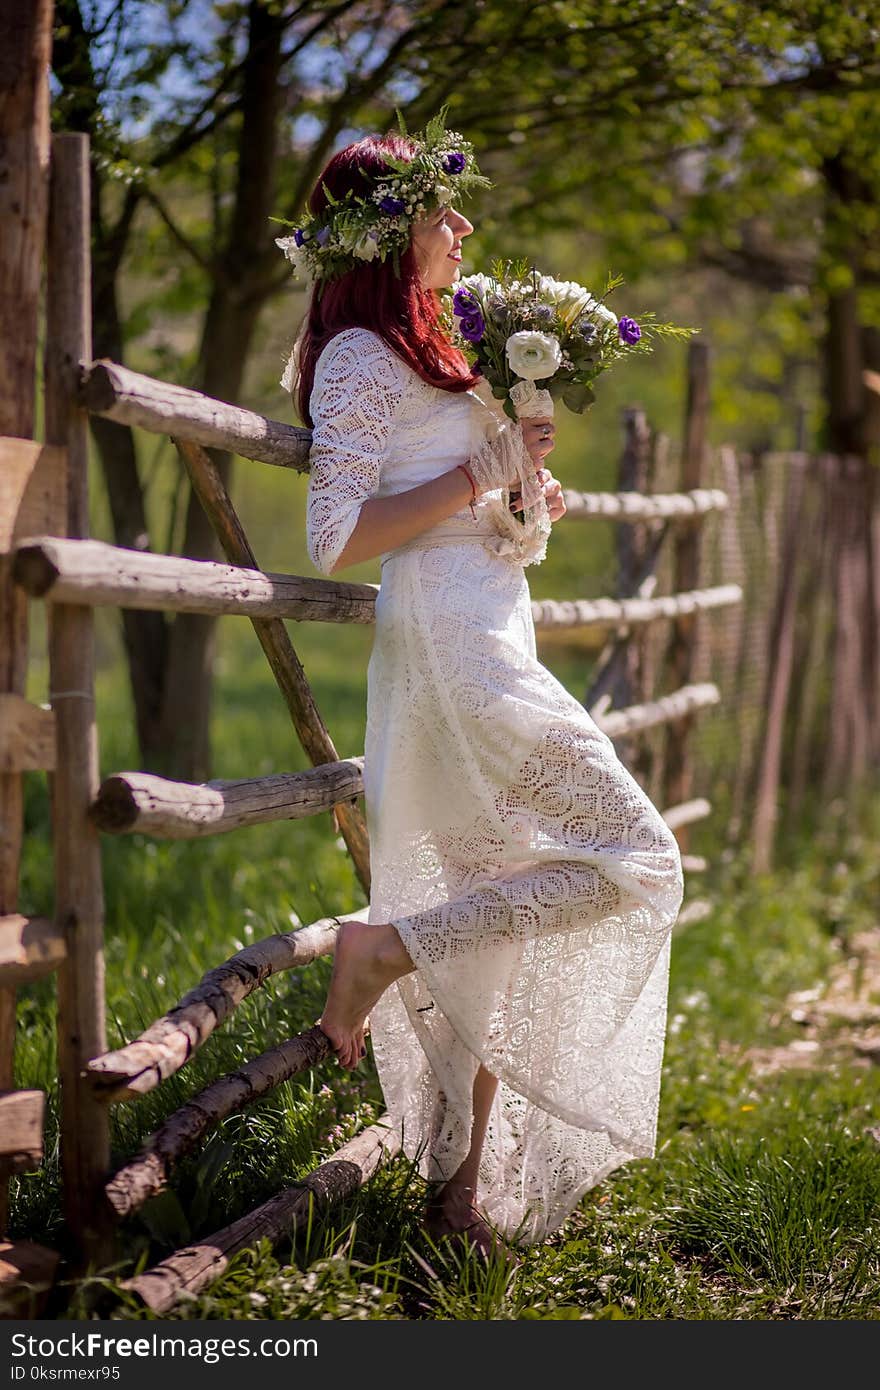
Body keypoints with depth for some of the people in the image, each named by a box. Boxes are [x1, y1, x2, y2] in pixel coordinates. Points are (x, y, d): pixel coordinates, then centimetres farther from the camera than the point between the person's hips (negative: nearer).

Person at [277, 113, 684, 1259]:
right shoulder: (361, 356, -7)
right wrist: (479, 477, -12)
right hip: (453, 643, -10)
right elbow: (335, 541, -14)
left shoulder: (413, 350, 22)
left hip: (479, 641, 10)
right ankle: (388, 946, -7)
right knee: (634, 861, -12)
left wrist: (522, 494, 11)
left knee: (494, 937, 9)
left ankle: (465, 1188, 15)